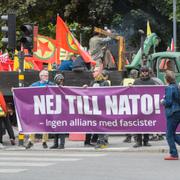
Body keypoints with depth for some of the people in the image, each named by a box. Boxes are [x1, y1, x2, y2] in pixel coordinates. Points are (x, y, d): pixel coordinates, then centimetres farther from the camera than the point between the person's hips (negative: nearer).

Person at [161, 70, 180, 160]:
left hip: (172, 113, -8)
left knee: (169, 135, 1)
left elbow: (168, 102, -19)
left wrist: (163, 101, 1)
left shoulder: (169, 88, -15)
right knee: (173, 134, 17)